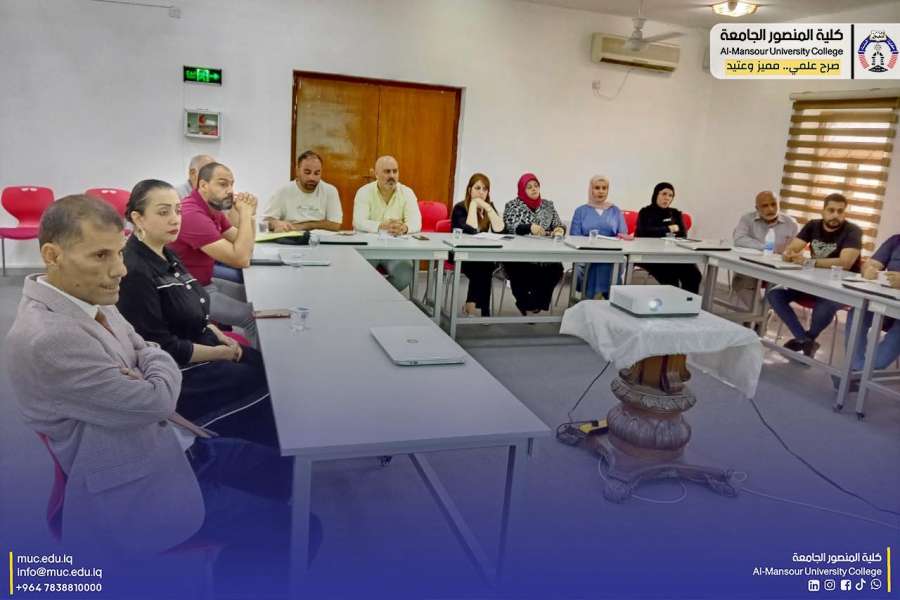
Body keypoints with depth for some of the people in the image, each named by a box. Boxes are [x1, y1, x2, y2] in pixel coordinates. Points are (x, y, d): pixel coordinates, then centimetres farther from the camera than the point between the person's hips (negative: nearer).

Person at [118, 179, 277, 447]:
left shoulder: (165, 255, 7)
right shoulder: (134, 272, -22)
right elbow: (160, 347, -22)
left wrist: (220, 337, 1)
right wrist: (220, 353, -15)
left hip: (201, 346, 9)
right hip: (177, 370, -9)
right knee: (266, 383, -10)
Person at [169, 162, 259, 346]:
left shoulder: (213, 209, 5)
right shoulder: (193, 214, -26)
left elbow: (245, 249, 6)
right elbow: (241, 259, -29)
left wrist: (250, 214, -8)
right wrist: (244, 214, -22)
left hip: (206, 282, 10)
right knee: (255, 316, -13)